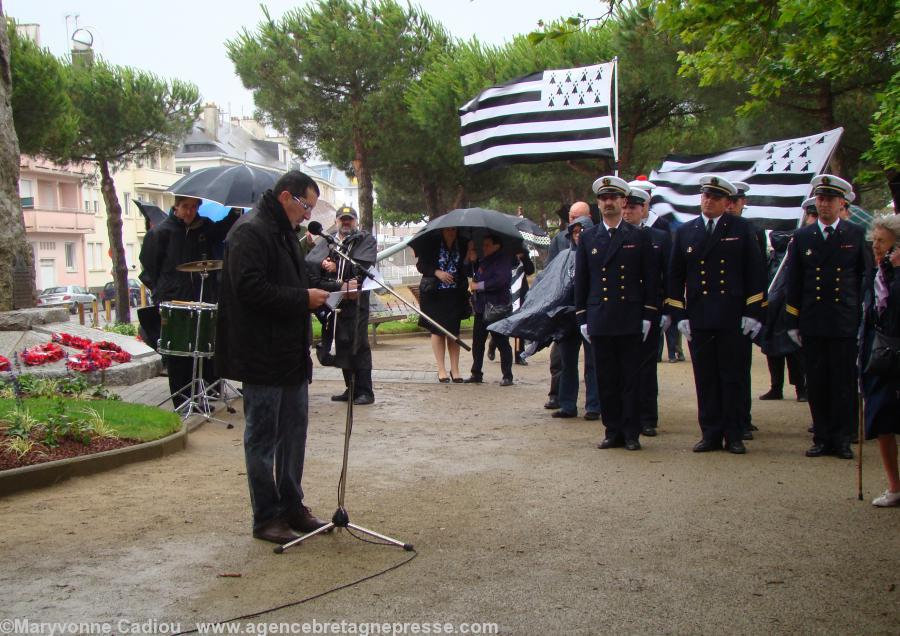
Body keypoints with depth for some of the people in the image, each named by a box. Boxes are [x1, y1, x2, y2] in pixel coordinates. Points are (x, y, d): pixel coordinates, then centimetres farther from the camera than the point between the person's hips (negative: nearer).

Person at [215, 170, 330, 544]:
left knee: (293, 431, 15)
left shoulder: (284, 233, 17)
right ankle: (266, 517, 10)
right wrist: (303, 298, -20)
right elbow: (250, 288, -24)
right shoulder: (250, 232, -15)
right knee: (263, 437, 1)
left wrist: (316, 295, 9)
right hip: (263, 357, -10)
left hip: (291, 355, 10)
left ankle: (291, 506, 26)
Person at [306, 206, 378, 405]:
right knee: (341, 345, 9)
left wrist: (336, 267, -8)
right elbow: (310, 262, 2)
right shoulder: (326, 242, 18)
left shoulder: (366, 240, 6)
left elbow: (362, 265, -11)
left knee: (357, 345, -7)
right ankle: (351, 388, 18)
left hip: (355, 301, -5)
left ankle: (365, 390, -4)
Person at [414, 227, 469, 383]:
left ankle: (455, 369, 9)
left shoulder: (463, 245, 2)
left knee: (454, 331, 4)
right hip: (435, 295, -2)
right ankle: (441, 369, 5)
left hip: (455, 295, 2)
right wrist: (437, 272, -16)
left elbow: (467, 270, 10)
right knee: (437, 330, 0)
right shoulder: (432, 244, -5)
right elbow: (421, 265, -3)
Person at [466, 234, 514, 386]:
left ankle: (507, 376, 2)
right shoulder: (483, 261, 18)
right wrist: (472, 258, 11)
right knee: (477, 342, 11)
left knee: (502, 343, -2)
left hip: (497, 308, -8)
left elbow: (501, 280, -22)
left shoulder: (502, 260, -8)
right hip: (481, 308, 8)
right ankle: (476, 374, 20)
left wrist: (479, 285, -15)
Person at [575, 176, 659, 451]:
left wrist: (648, 315, -2)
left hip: (630, 321, -2)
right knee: (606, 380, 4)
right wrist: (582, 318, 5)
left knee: (631, 379, 1)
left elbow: (651, 279, 5)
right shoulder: (587, 238, 10)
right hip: (599, 320, 2)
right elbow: (580, 281, 11)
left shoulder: (639, 237, 6)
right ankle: (613, 432, 12)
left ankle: (631, 434, 8)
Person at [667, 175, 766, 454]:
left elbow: (755, 272, 1)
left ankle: (733, 436, 11)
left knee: (732, 379, 3)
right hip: (698, 318, 2)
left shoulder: (741, 229, 3)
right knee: (705, 379, 5)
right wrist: (679, 315, 4)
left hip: (732, 318, -2)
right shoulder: (684, 232, 9)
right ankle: (711, 434, 13)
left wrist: (753, 313, -4)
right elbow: (675, 277, 10)